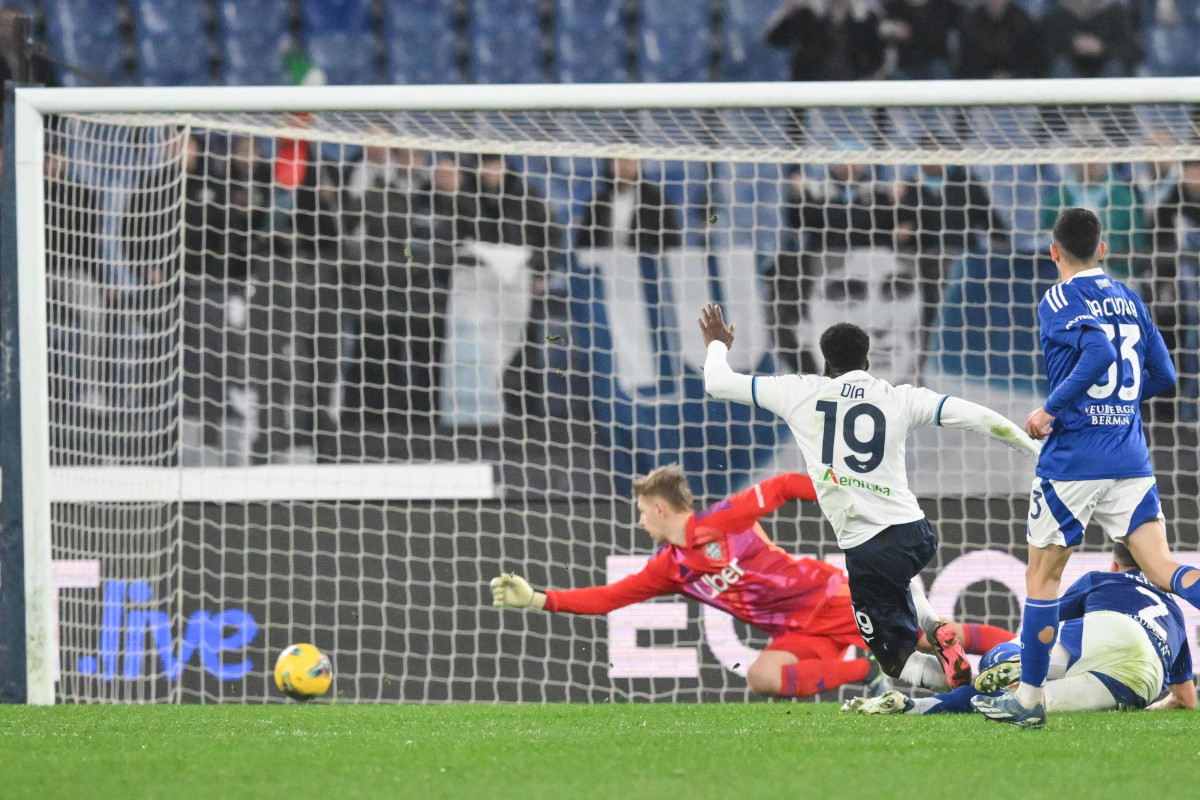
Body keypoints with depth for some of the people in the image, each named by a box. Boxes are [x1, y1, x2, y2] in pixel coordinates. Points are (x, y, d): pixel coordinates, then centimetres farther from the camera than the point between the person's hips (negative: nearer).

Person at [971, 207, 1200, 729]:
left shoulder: (1059, 301, -6)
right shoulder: (1128, 300, 13)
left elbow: (1099, 350, -24)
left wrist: (1052, 410, -17)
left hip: (1073, 460, -5)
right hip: (1131, 460, 5)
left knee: (1043, 573, 10)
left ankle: (1030, 697, 15)